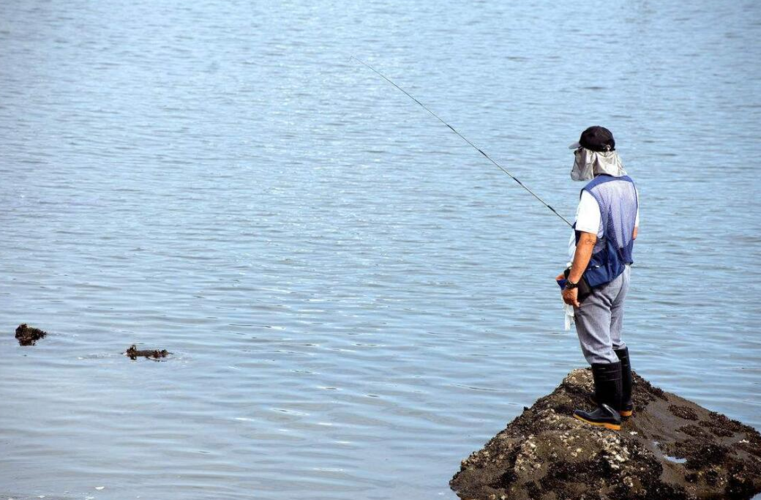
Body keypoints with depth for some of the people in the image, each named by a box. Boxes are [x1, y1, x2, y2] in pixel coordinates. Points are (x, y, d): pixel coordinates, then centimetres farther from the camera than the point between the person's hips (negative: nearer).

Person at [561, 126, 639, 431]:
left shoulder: (593, 193, -22)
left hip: (596, 277, -9)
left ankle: (609, 412, 0)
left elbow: (588, 240, -26)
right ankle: (623, 400, 31)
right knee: (614, 340, 22)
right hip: (621, 274, 9)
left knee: (598, 347, -3)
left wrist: (572, 282, -23)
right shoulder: (628, 185, 6)